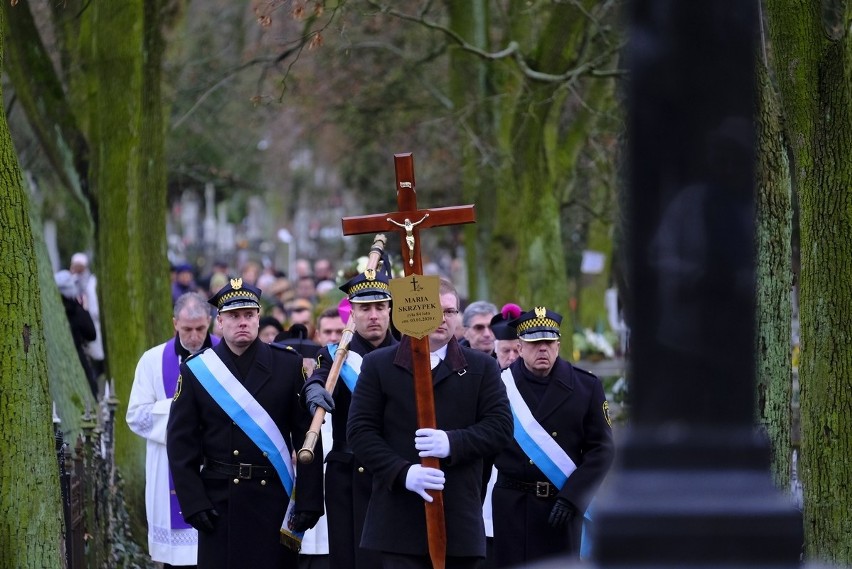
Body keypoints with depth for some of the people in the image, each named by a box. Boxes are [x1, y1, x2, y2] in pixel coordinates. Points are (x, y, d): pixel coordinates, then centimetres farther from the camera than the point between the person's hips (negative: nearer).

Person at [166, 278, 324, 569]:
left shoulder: (289, 365, 4)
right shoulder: (195, 371, 4)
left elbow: (308, 438, 1)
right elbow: (181, 444, 3)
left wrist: (309, 501, -5)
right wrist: (193, 503, -6)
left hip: (276, 499, 0)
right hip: (220, 501, 0)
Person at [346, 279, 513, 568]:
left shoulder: (482, 368, 11)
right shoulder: (378, 365, 7)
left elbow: (500, 426, 2)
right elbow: (361, 431, 0)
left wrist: (452, 442, -17)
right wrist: (403, 473, -16)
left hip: (460, 520, 2)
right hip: (399, 520, -2)